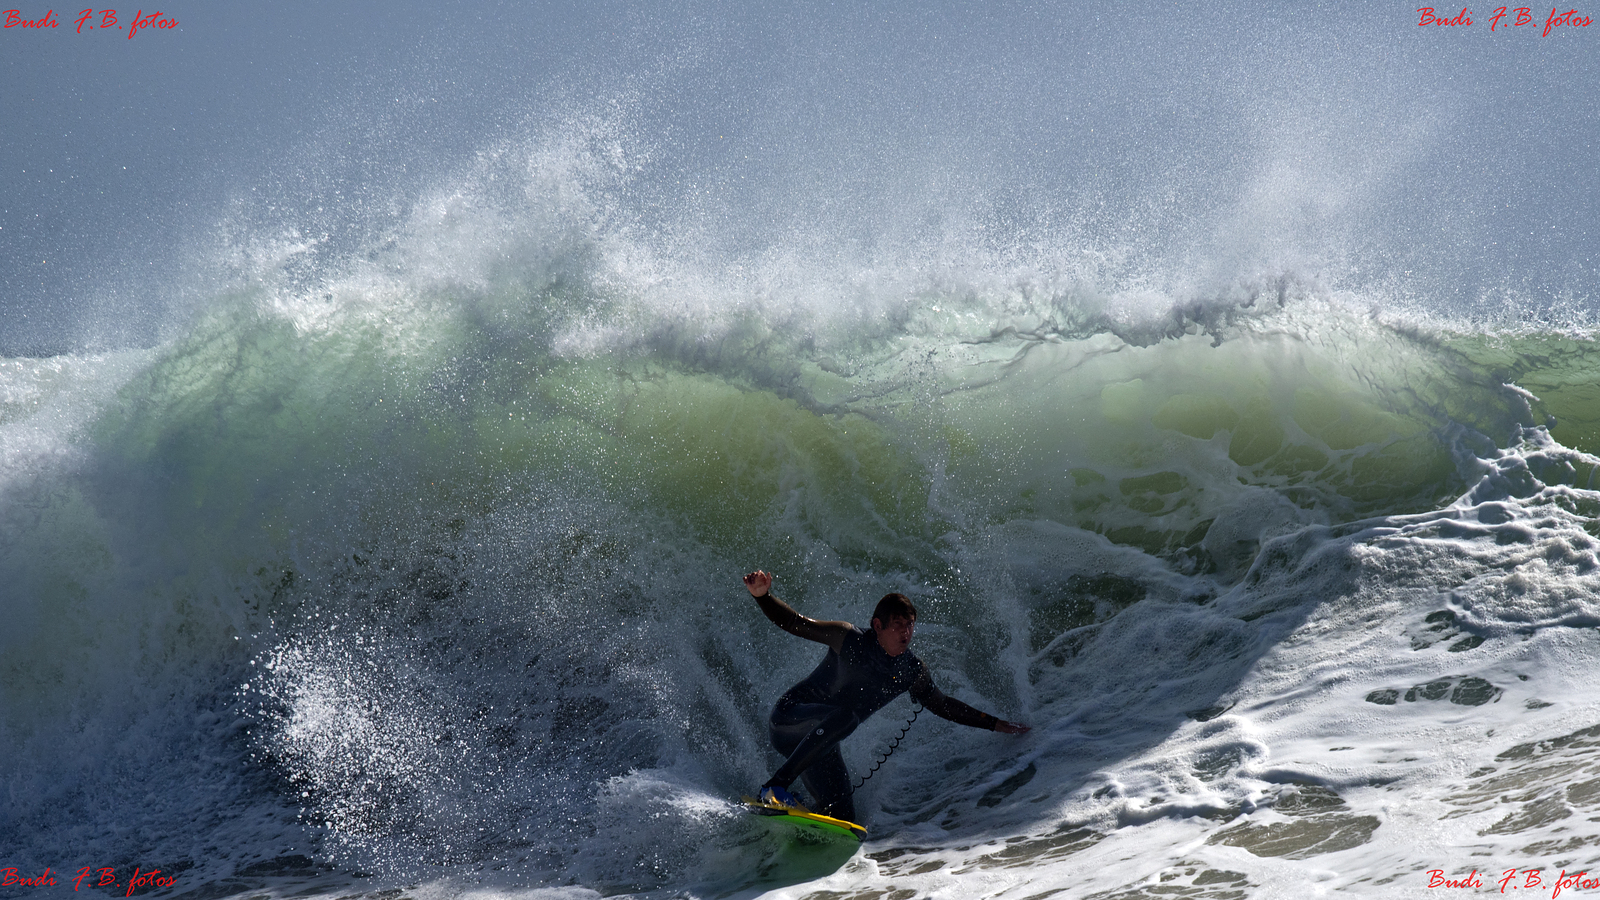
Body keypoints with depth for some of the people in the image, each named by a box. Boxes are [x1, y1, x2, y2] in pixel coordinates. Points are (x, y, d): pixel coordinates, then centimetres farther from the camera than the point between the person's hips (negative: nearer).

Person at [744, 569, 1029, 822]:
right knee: (844, 716, -37)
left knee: (841, 817, -6)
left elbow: (941, 705, 15)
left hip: (819, 741, 6)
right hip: (790, 716, -6)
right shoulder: (850, 639, -15)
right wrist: (763, 596, -32)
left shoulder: (913, 671, -1)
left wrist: (995, 724, 14)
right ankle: (776, 787, -36)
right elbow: (795, 623, -14)